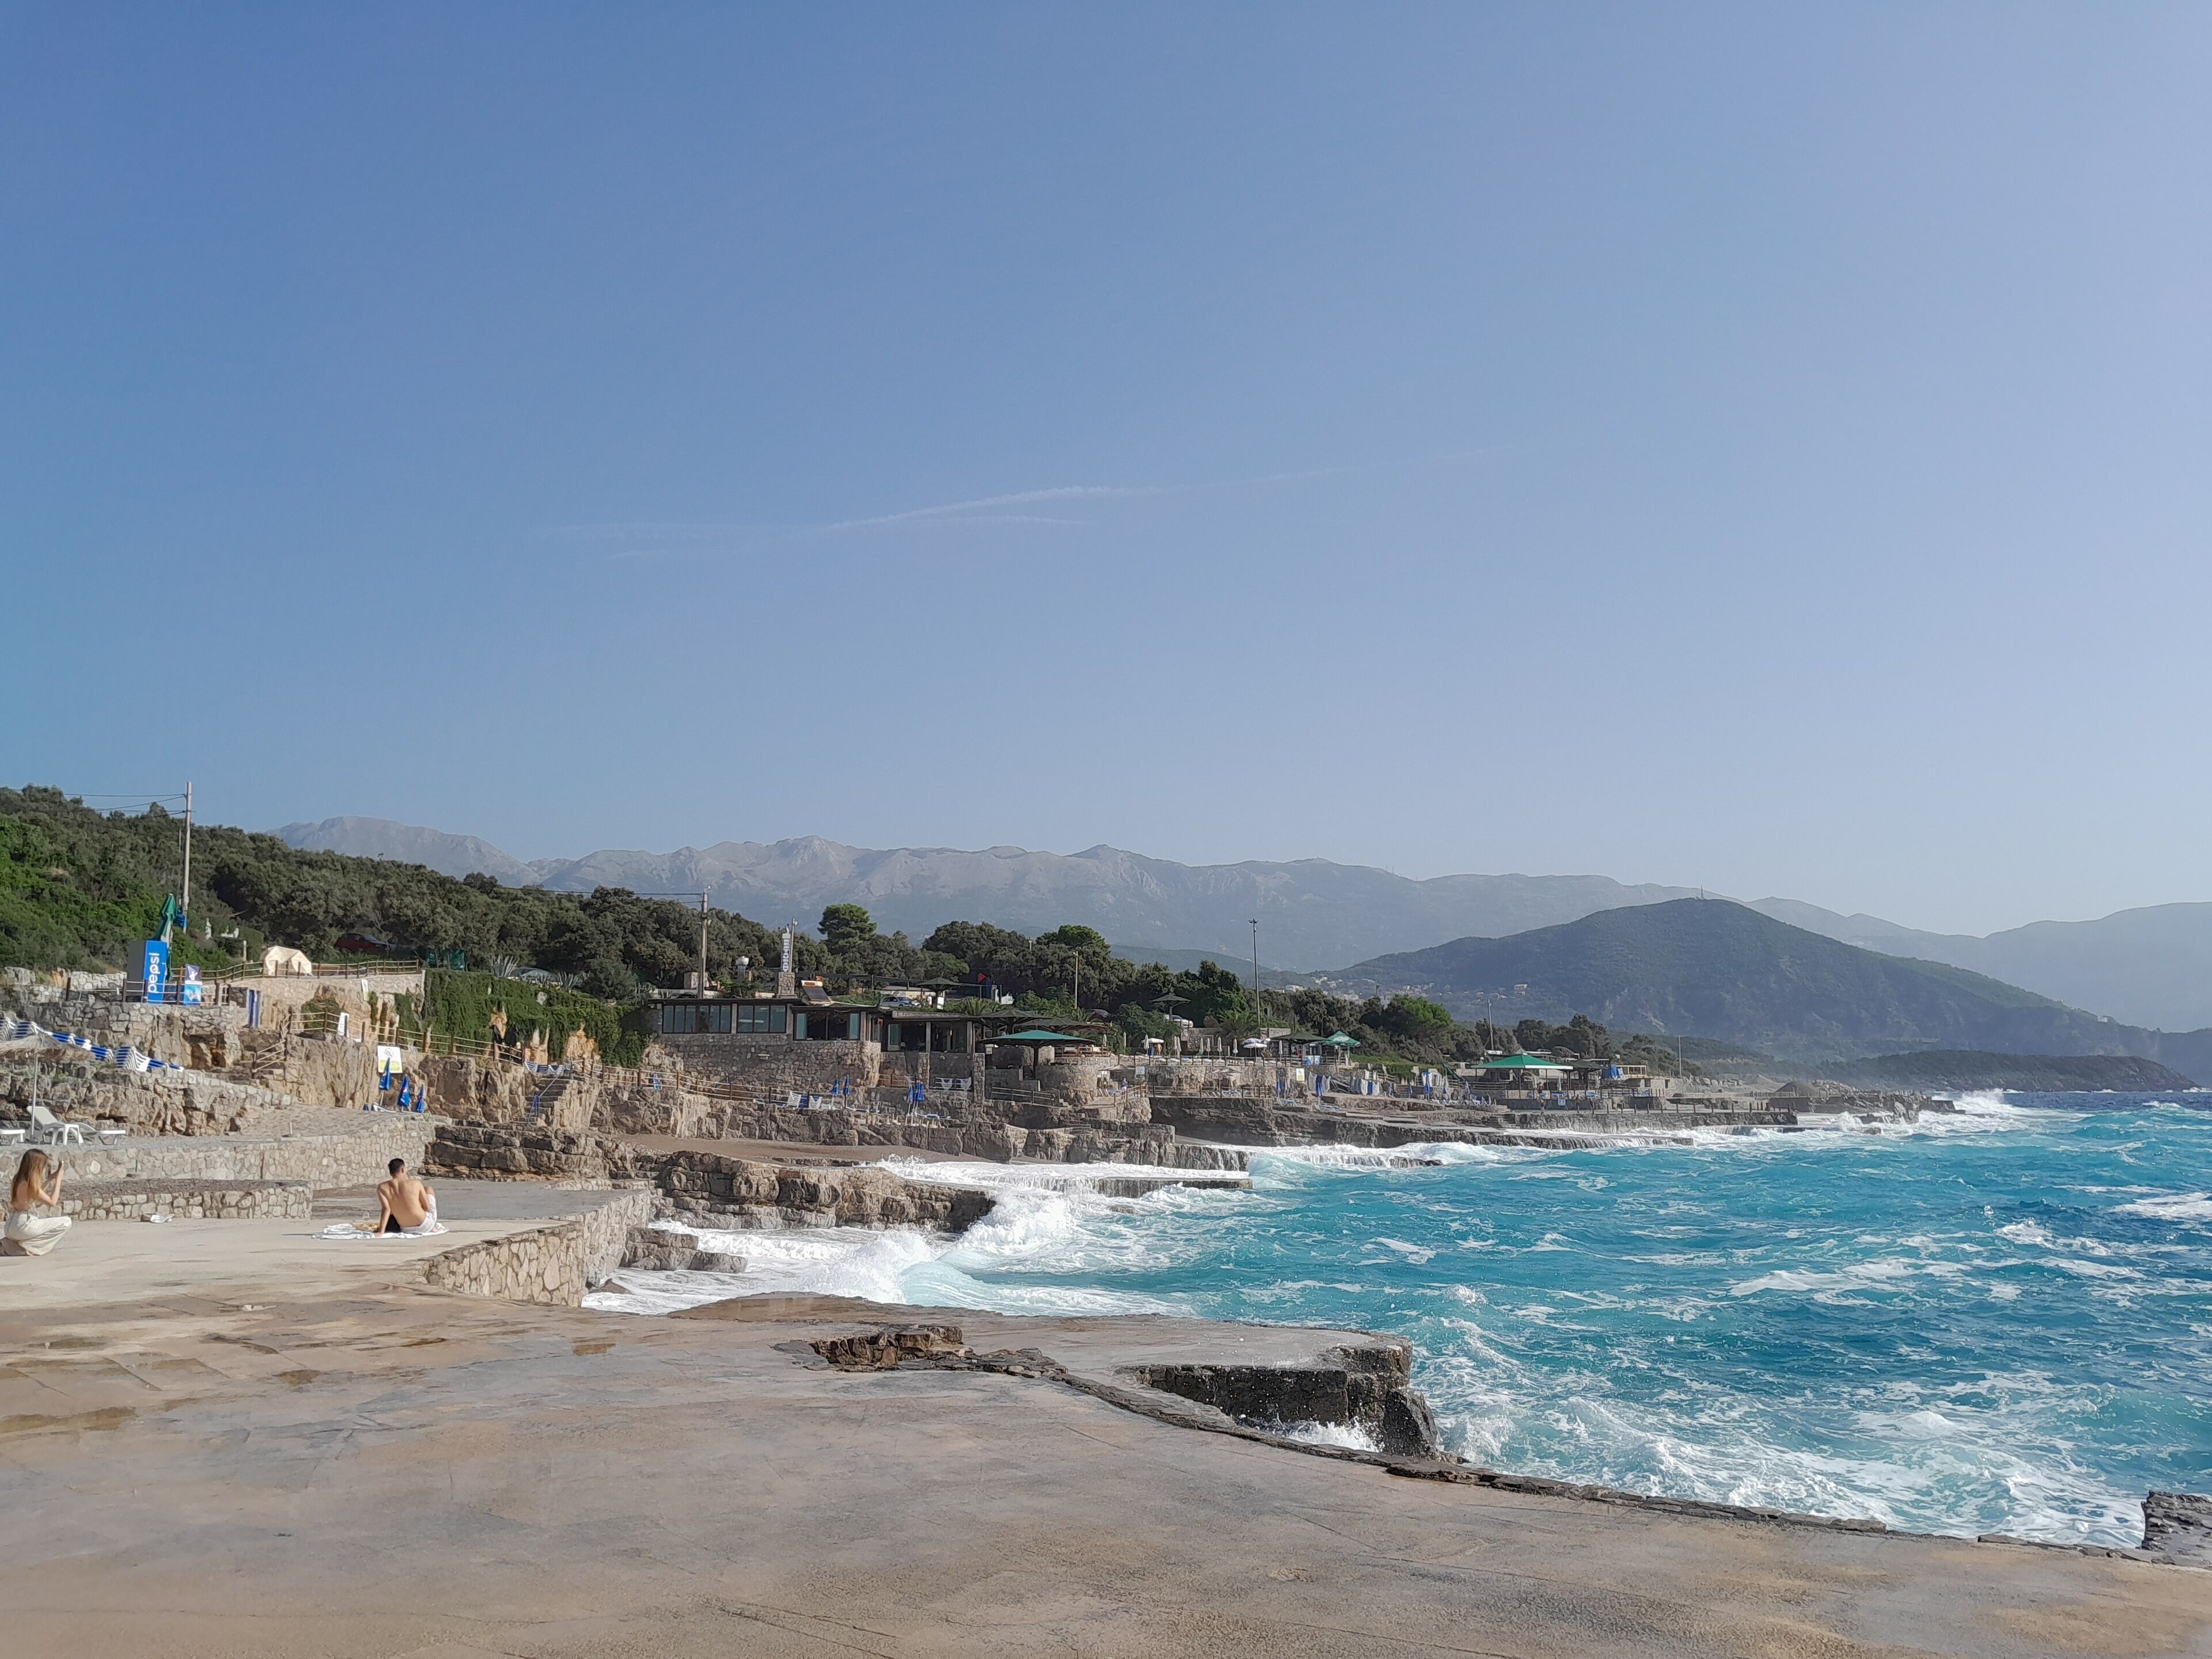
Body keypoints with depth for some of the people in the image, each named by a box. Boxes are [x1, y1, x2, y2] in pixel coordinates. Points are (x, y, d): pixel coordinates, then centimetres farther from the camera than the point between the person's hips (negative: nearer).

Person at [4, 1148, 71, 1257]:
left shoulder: (20, 1180, 7)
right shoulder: (29, 1184, -19)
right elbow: (52, 1202, -13)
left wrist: (49, 1180, 19)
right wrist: (58, 1180, -5)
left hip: (12, 1227, 9)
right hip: (23, 1226, -9)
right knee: (66, 1223, -7)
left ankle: (16, 1243, 12)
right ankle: (27, 1246, -8)